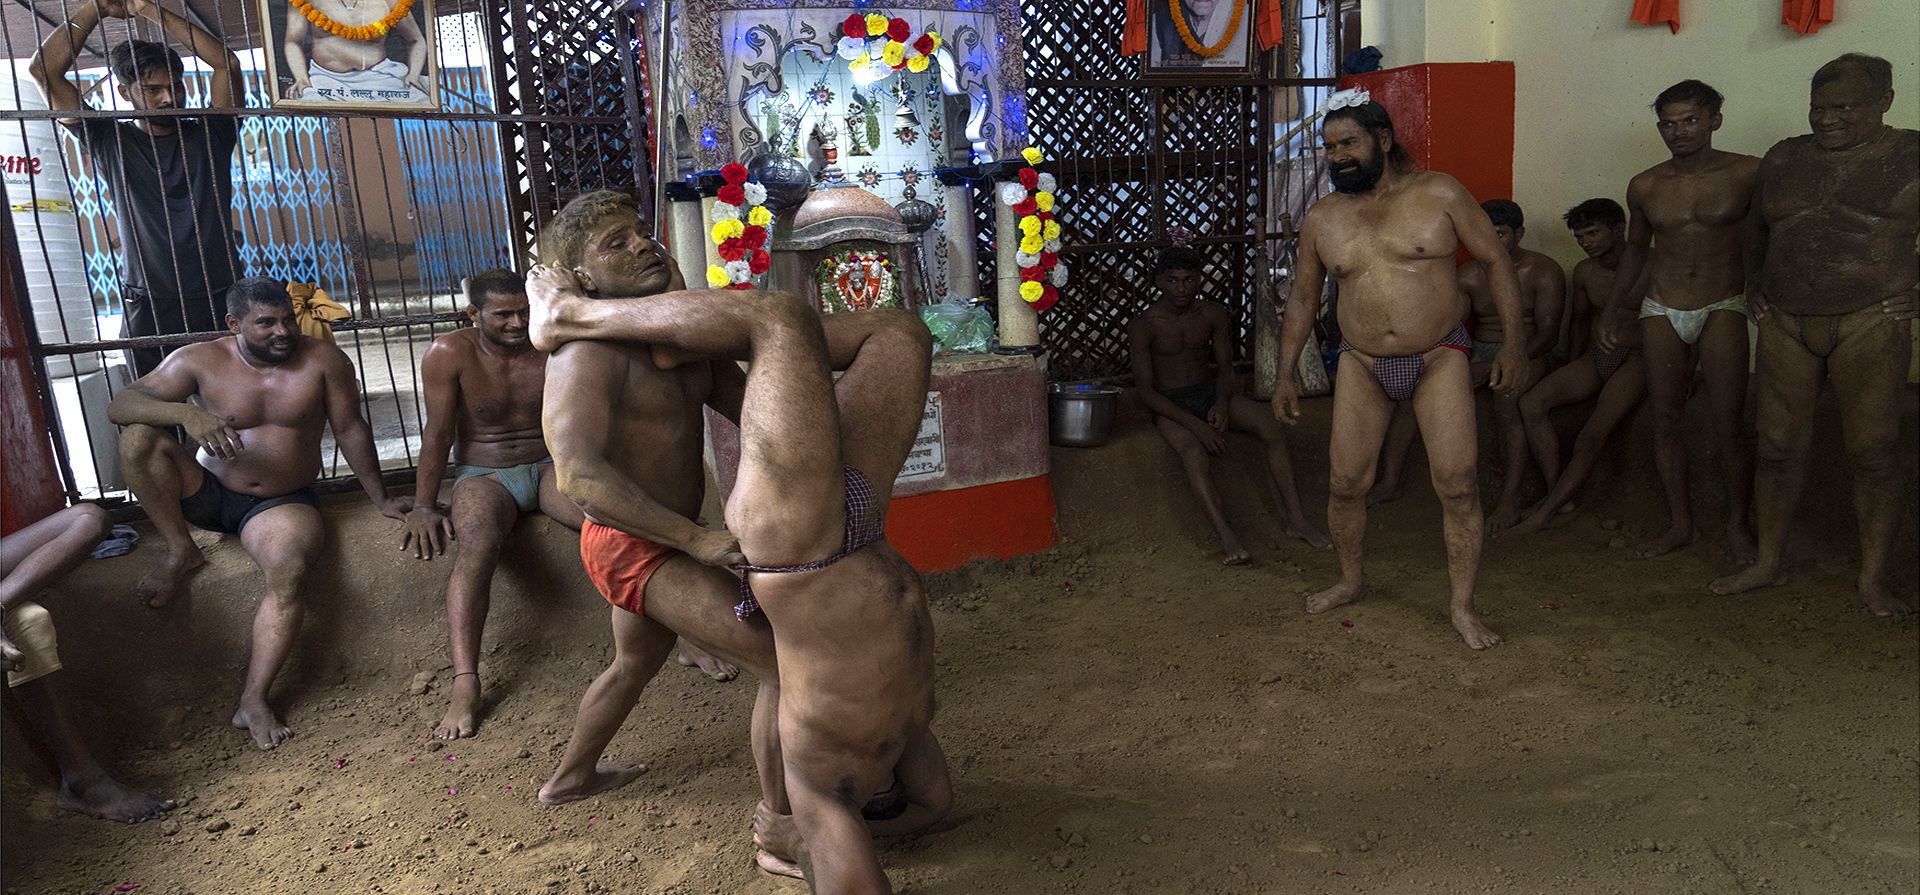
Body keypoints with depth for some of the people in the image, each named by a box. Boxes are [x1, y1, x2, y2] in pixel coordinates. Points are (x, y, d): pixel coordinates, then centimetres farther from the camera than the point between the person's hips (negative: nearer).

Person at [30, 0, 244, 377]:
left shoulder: (208, 134, 9)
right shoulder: (110, 142, 9)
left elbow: (227, 64, -3)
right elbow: (44, 71, 4)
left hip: (223, 301, 0)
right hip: (149, 307, 0)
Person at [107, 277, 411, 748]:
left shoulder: (323, 359, -7)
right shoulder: (199, 362, -6)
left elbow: (350, 428, -1)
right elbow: (119, 405, -13)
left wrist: (381, 499, 0)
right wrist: (187, 414, -34)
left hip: (283, 502, -2)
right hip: (206, 493, 2)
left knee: (289, 571, -33)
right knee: (138, 435, -23)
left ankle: (254, 700, -26)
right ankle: (181, 551, -9)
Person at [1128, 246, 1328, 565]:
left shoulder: (1214, 314, 2)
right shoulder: (1143, 326, -10)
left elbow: (1224, 368, 6)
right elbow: (1146, 391, -14)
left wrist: (1221, 404, -18)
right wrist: (1194, 425, -25)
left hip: (1210, 392, 4)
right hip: (1169, 404, -4)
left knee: (1272, 428, -22)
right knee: (1194, 453, -37)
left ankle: (1295, 518, -21)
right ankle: (1226, 536, -42)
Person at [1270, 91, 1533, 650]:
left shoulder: (1439, 194, -5)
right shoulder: (1321, 219, 4)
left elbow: (1497, 261, 0)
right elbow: (1303, 299, 11)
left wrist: (1514, 342, -7)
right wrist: (1285, 375, 7)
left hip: (1439, 359, -2)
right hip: (1362, 364, 3)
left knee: (1458, 484, -8)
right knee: (1345, 484, 2)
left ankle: (1463, 609, 6)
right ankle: (1350, 580, 28)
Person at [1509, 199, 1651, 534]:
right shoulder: (1584, 272, 9)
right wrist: (1572, 370, 20)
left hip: (1635, 359, -6)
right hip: (1595, 357, 6)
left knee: (1591, 438, -26)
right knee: (1531, 402, -18)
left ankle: (1547, 511, -19)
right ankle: (1557, 494, -15)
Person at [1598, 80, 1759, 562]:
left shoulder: (1748, 174, -4)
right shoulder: (1644, 187, 5)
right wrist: (1612, 311, 15)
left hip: (1722, 309, -3)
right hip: (1662, 313, 3)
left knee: (1728, 425, -6)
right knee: (1666, 422, 5)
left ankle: (1737, 526, 11)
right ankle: (1680, 524, 17)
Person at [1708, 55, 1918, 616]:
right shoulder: (1783, 158, 11)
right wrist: (1754, 287, 13)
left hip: (1870, 324, -3)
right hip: (1786, 324, 4)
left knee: (1873, 453, 0)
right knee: (1778, 447, 6)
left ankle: (1873, 581, 12)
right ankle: (1768, 563, 19)